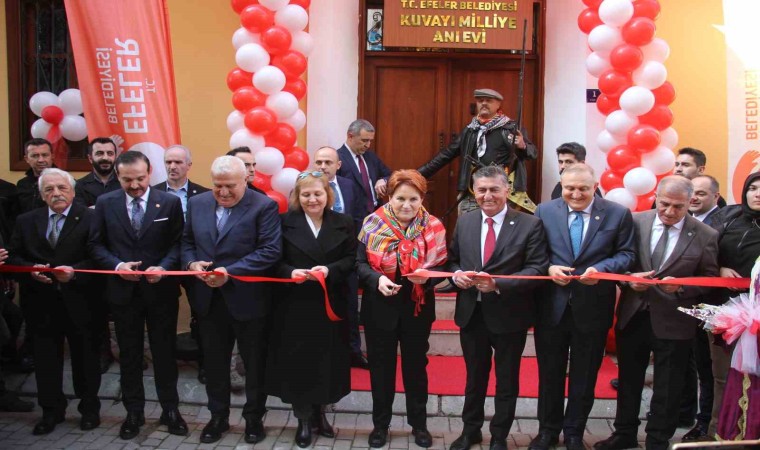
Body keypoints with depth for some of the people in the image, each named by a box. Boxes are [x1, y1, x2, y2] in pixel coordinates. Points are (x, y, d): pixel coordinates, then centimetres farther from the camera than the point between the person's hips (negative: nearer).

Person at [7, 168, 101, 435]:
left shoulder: (90, 218, -5)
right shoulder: (26, 221, 8)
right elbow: (14, 257, 7)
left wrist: (74, 271, -23)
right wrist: (31, 270, -12)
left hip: (79, 301, -3)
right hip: (43, 302, 3)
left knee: (85, 356, 10)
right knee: (46, 358, 10)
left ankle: (89, 408, 27)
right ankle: (51, 411, 26)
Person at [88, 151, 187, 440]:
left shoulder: (170, 202, -4)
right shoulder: (105, 203, 1)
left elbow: (178, 243, -3)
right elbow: (96, 244, 3)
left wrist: (163, 267, -20)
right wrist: (117, 265, -14)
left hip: (161, 290, -1)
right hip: (123, 290, 2)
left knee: (164, 352, 10)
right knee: (129, 354, 13)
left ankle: (170, 409, 25)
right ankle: (133, 412, 27)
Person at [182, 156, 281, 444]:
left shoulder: (264, 206, -11)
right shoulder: (197, 204, 6)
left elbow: (270, 250, -18)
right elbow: (186, 242, 13)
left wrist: (230, 272, -24)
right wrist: (191, 263, -9)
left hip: (248, 299, -4)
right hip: (208, 299, 5)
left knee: (255, 363, 11)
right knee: (214, 362, 16)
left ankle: (254, 417, 29)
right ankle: (218, 417, 33)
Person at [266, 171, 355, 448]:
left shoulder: (343, 223, 4)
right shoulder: (285, 222, 0)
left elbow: (351, 259, -1)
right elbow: (275, 261, -1)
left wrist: (329, 269, -18)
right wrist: (290, 272, -21)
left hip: (330, 305, 1)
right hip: (295, 305, -1)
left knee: (327, 360, 9)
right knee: (298, 361, 4)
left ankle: (320, 412, 29)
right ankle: (303, 419, 21)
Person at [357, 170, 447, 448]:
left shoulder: (433, 228, -6)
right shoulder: (373, 223, -7)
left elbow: (442, 267, -3)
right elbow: (359, 263, -6)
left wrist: (427, 276, -24)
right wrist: (377, 279, -24)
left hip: (418, 308, 0)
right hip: (380, 307, 0)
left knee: (416, 364, 15)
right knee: (381, 365, 13)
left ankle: (419, 423, 32)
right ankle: (380, 423, 31)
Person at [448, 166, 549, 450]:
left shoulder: (530, 224, -11)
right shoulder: (464, 222, 3)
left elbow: (537, 269, -17)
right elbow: (452, 259, 9)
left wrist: (498, 284, -27)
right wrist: (456, 274, -14)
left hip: (508, 315, -3)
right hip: (471, 313, 4)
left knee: (506, 381, 14)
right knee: (474, 377, 20)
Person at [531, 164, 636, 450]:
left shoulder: (618, 214, -4)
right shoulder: (545, 211, 0)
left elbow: (627, 254, -3)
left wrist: (601, 269, -20)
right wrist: (548, 268, -18)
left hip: (592, 308, -1)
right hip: (551, 306, 1)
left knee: (584, 376, 14)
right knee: (549, 372, 14)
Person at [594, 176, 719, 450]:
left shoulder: (706, 236, -7)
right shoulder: (636, 222, -3)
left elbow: (710, 280, -2)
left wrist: (681, 286, -19)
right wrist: (628, 279, -16)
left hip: (674, 322, -2)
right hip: (633, 315, 2)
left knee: (667, 387, 11)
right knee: (628, 379, 17)